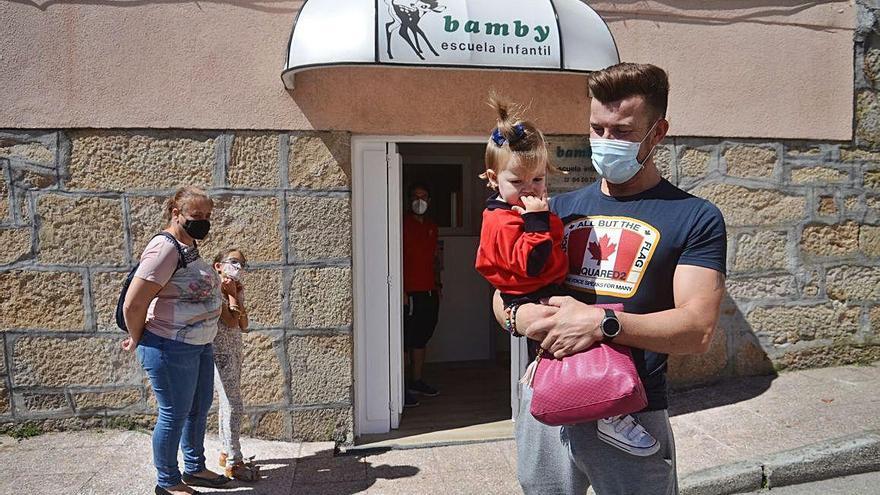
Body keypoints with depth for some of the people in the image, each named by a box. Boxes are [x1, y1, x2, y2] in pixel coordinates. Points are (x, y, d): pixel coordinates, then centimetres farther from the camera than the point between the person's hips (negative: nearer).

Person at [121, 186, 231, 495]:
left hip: (200, 345, 10)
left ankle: (194, 469, 39)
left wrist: (216, 286, 15)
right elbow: (133, 304, -25)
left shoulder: (189, 246, 7)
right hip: (171, 350, -10)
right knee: (175, 415, 6)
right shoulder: (165, 248, -23)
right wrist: (138, 340, -11)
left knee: (200, 409, 20)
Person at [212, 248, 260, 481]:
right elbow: (231, 322, -21)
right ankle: (233, 463, -1)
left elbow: (243, 325, 4)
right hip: (219, 352, -9)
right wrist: (231, 293, -11)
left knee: (228, 404, 16)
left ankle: (226, 453, 27)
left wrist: (236, 295, -3)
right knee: (234, 406, -8)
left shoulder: (237, 290, 10)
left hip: (233, 351, 9)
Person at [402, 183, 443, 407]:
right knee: (406, 341, -4)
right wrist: (401, 290, -16)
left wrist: (437, 284, 18)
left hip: (430, 292, 7)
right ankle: (403, 388, 0)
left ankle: (417, 381, 22)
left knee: (421, 338, 13)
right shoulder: (404, 224, -7)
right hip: (410, 293, -7)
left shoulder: (432, 226, 16)